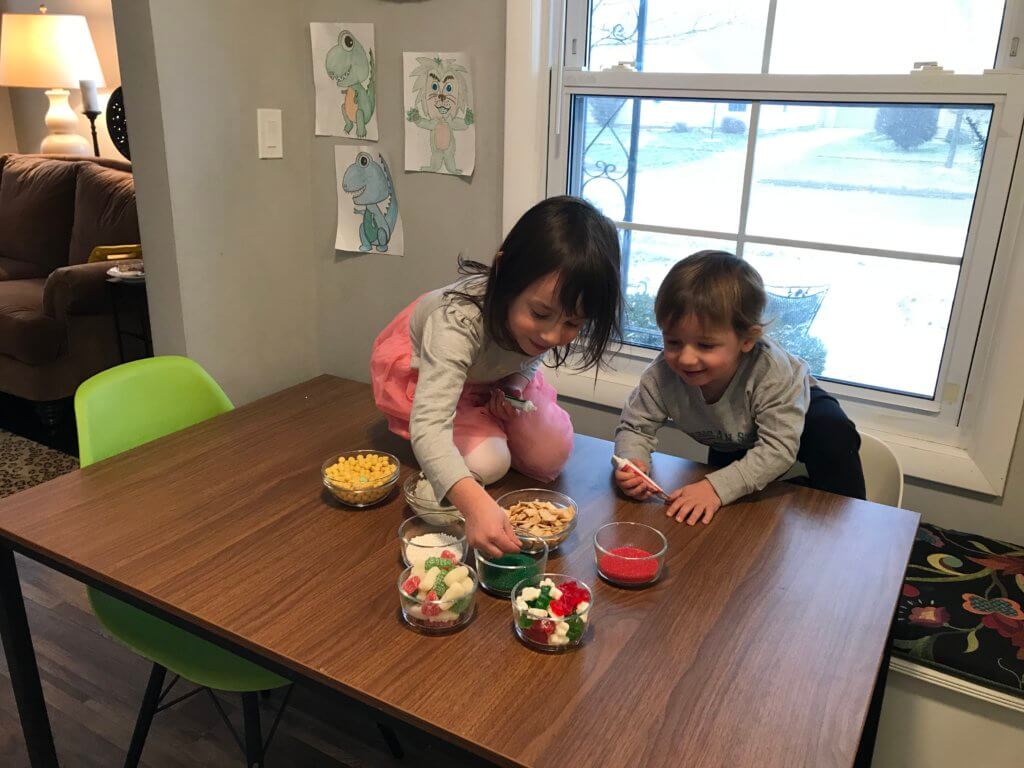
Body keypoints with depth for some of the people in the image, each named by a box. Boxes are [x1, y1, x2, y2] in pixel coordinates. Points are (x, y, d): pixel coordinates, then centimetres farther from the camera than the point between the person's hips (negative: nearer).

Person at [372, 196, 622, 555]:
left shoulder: (559, 310, -28)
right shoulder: (460, 319, -46)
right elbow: (428, 426, -54)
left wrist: (516, 383, -22)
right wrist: (474, 503, -69)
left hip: (498, 374, 5)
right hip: (422, 367, -4)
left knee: (550, 458, -8)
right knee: (485, 463, -22)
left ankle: (484, 421, 19)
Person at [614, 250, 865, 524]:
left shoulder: (771, 369, -44)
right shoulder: (663, 374, -36)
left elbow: (779, 447, -44)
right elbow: (635, 427, -25)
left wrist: (717, 487, -54)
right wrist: (632, 462, -48)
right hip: (732, 443, 3)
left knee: (833, 434, -30)